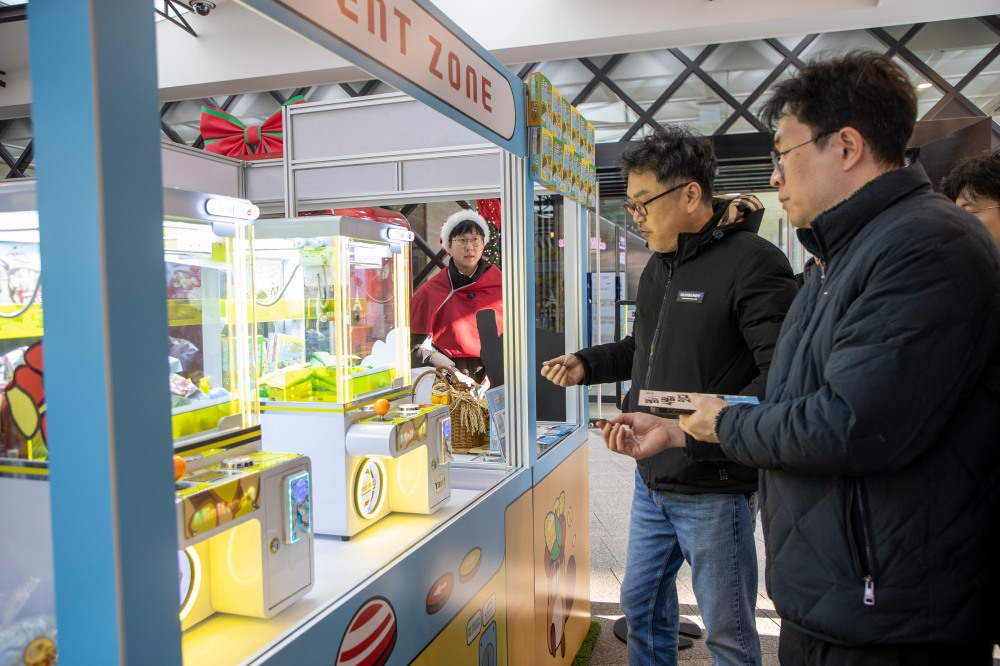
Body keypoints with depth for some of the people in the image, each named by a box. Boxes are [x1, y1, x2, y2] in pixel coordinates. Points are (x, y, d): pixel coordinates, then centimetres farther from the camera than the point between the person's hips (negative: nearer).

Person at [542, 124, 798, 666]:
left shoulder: (752, 263, -18)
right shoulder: (659, 266, 11)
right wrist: (587, 365, 7)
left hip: (714, 489, -8)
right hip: (652, 481, 8)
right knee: (641, 602, 21)